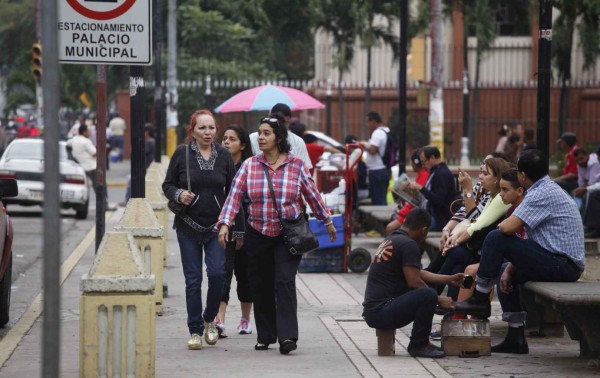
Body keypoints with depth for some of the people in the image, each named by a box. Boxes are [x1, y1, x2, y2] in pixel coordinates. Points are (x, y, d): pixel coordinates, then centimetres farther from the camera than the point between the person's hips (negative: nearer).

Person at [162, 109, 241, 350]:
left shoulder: (224, 156, 5)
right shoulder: (182, 154, 0)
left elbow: (232, 192, 10)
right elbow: (167, 185, 6)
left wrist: (238, 228, 7)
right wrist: (179, 195, -17)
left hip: (216, 226, 1)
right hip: (189, 226, -1)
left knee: (217, 273, -12)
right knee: (193, 279, 0)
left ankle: (209, 319, 14)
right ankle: (195, 331, 9)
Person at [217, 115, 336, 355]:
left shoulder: (296, 165, -1)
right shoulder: (250, 166, 0)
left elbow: (312, 195, 9)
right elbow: (235, 196, -5)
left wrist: (327, 221, 16)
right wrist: (225, 224, -16)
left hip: (288, 235, -2)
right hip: (258, 235, 2)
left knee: (284, 281, -14)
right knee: (261, 286, 7)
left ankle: (287, 336, -18)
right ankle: (265, 336, 20)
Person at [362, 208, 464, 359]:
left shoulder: (390, 240, 18)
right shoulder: (408, 244, -12)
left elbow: (418, 273, 26)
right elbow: (414, 282, -17)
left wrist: (449, 280, 31)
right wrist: (438, 300, -3)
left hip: (371, 311, 10)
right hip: (381, 312, -10)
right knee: (428, 295, -24)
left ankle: (419, 343, 18)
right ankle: (418, 345, -9)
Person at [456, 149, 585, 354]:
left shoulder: (541, 194, -14)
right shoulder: (549, 190, 18)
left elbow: (508, 227, -21)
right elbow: (527, 245, 19)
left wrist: (504, 223, 3)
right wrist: (509, 268, 13)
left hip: (560, 264, -10)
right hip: (567, 266, 10)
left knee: (496, 238, -13)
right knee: (509, 272, 28)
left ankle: (480, 298, 2)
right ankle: (516, 338, 22)